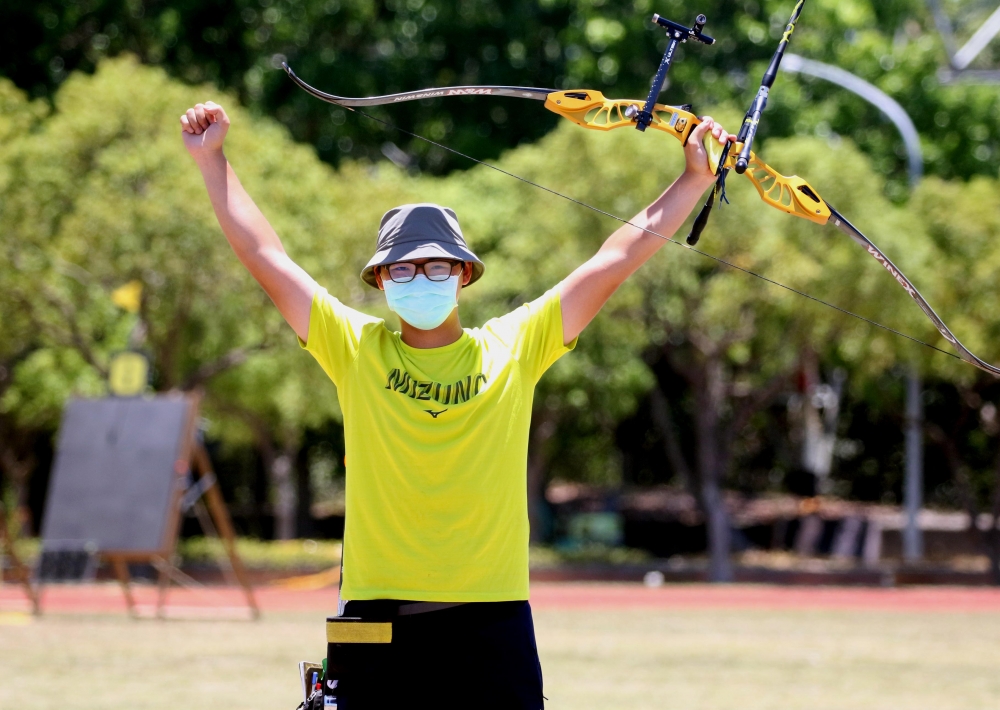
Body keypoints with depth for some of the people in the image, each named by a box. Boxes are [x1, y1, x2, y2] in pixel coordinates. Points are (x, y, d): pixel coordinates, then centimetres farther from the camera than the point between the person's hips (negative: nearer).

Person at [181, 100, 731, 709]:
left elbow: (623, 255, 8)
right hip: (377, 618, 0)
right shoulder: (357, 349, 6)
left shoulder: (514, 347, 6)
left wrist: (696, 178, 7)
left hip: (492, 618, 0)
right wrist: (213, 160, 7)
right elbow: (266, 257, 8)